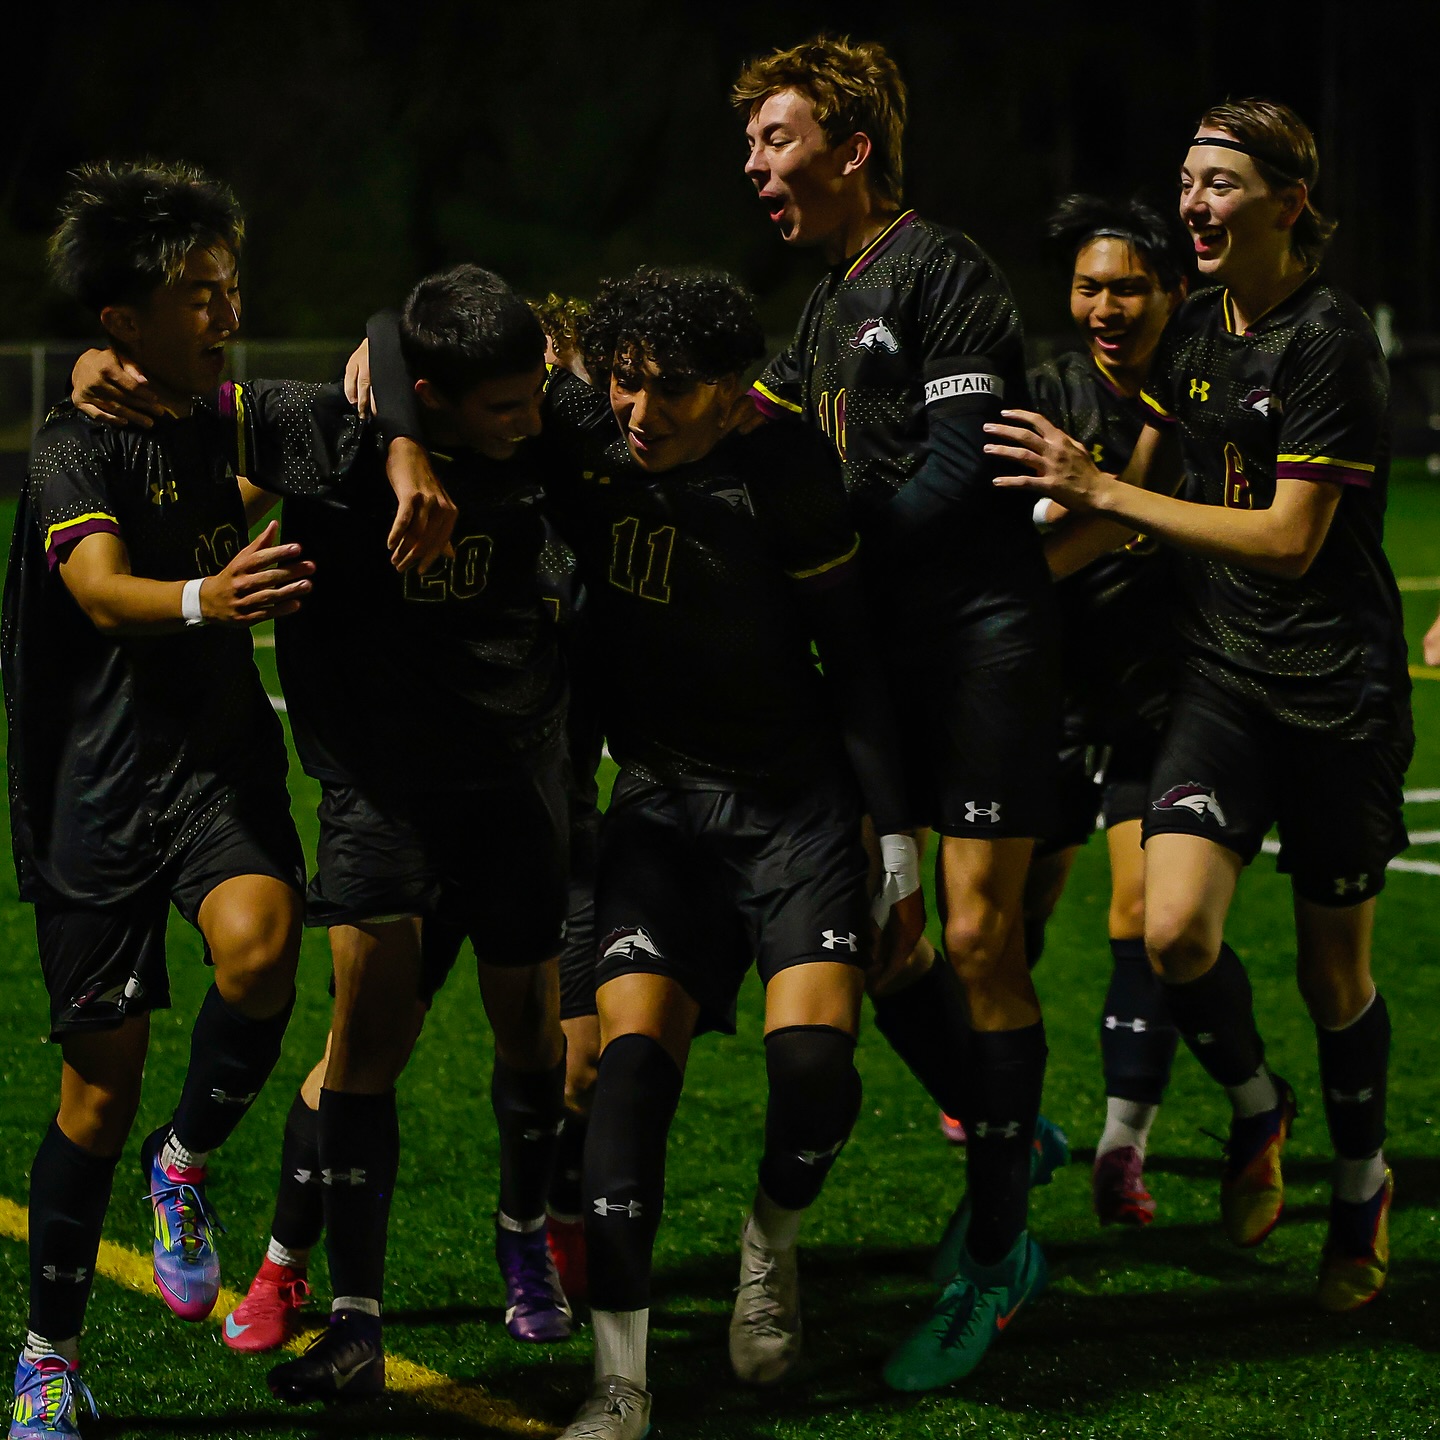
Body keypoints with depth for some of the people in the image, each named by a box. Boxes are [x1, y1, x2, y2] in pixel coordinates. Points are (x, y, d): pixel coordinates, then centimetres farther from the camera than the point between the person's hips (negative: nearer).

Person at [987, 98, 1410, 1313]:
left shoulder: (1331, 341, -14)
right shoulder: (1194, 331, 8)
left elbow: (1291, 538, -18)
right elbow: (1143, 496, 21)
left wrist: (1097, 488, -19)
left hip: (1339, 691, -5)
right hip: (1223, 677, 5)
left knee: (1334, 972, 7)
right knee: (1174, 931, -17)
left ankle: (1362, 1185, 32)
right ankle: (1256, 1107, 12)